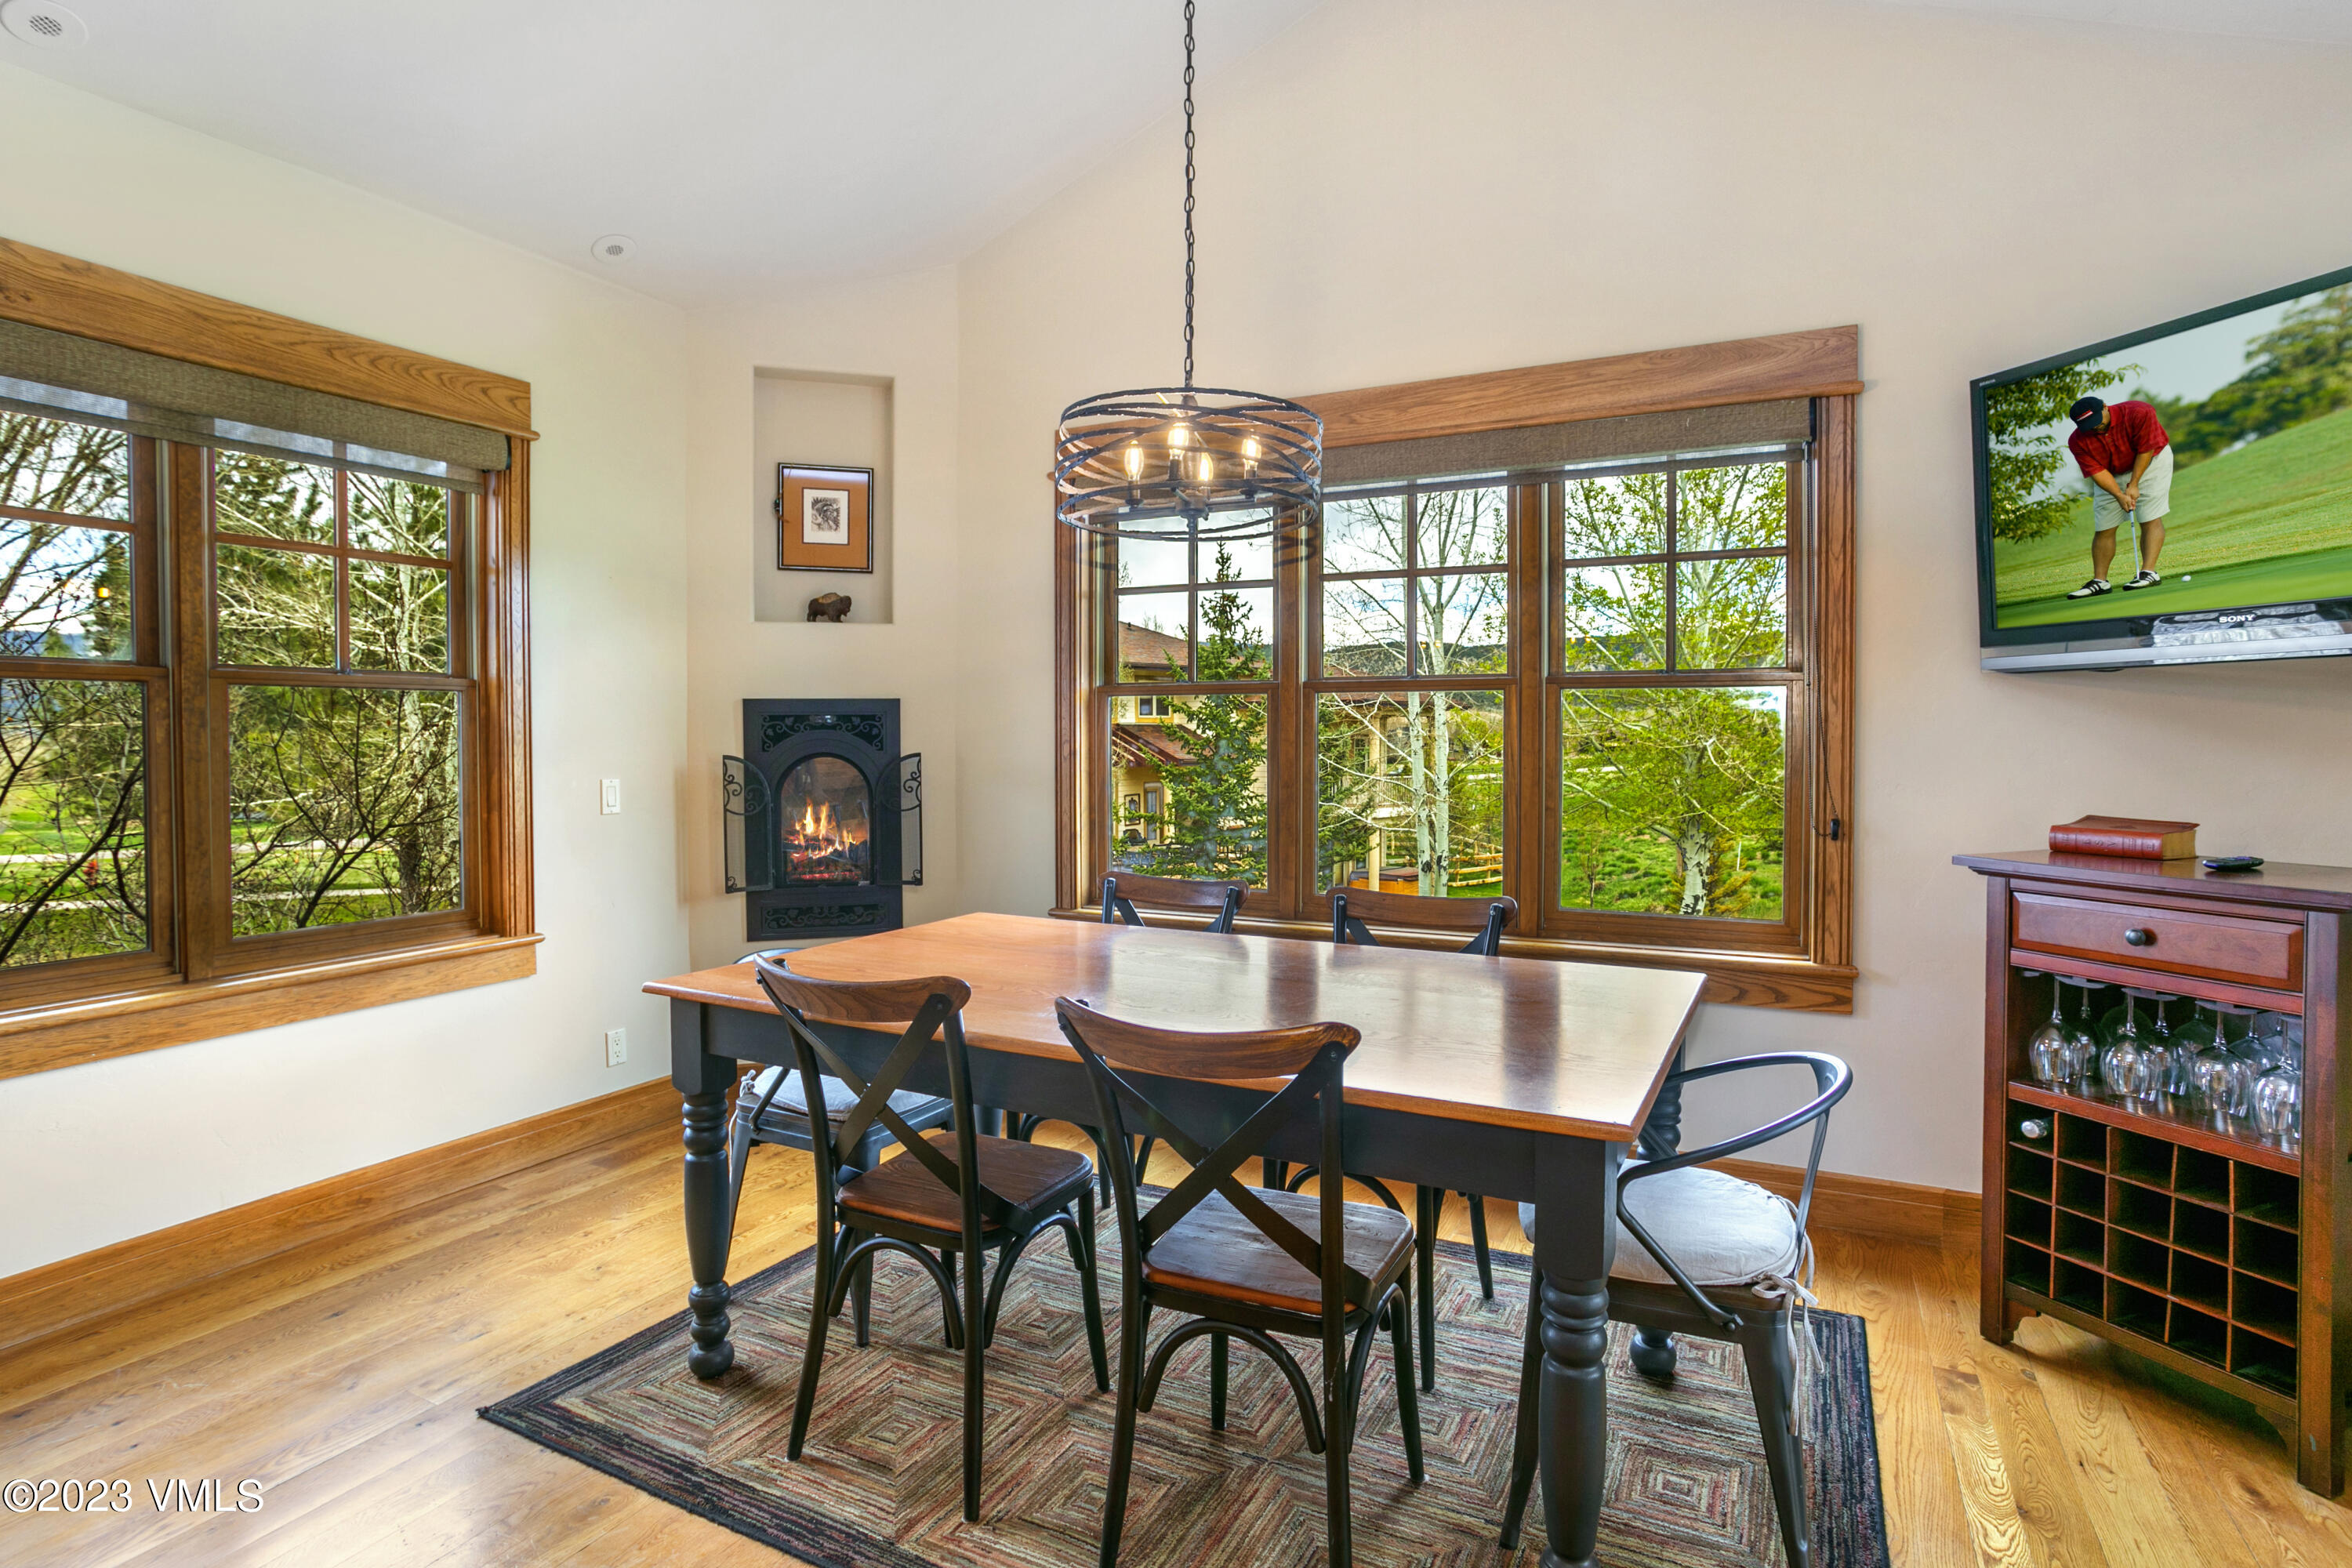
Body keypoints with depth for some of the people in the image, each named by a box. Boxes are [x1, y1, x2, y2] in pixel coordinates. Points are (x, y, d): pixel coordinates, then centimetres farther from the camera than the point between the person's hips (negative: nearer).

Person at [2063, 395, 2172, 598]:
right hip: (2110, 476, 3)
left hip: (2150, 462, -3)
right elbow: (2097, 471, -19)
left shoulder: (2138, 413, -26)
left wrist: (2134, 485, -23)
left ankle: (2149, 572, -20)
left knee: (2151, 519, -14)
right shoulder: (2077, 441, -20)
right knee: (2103, 528, 0)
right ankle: (2099, 581, 3)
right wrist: (2120, 495, -29)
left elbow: (2146, 450, -21)